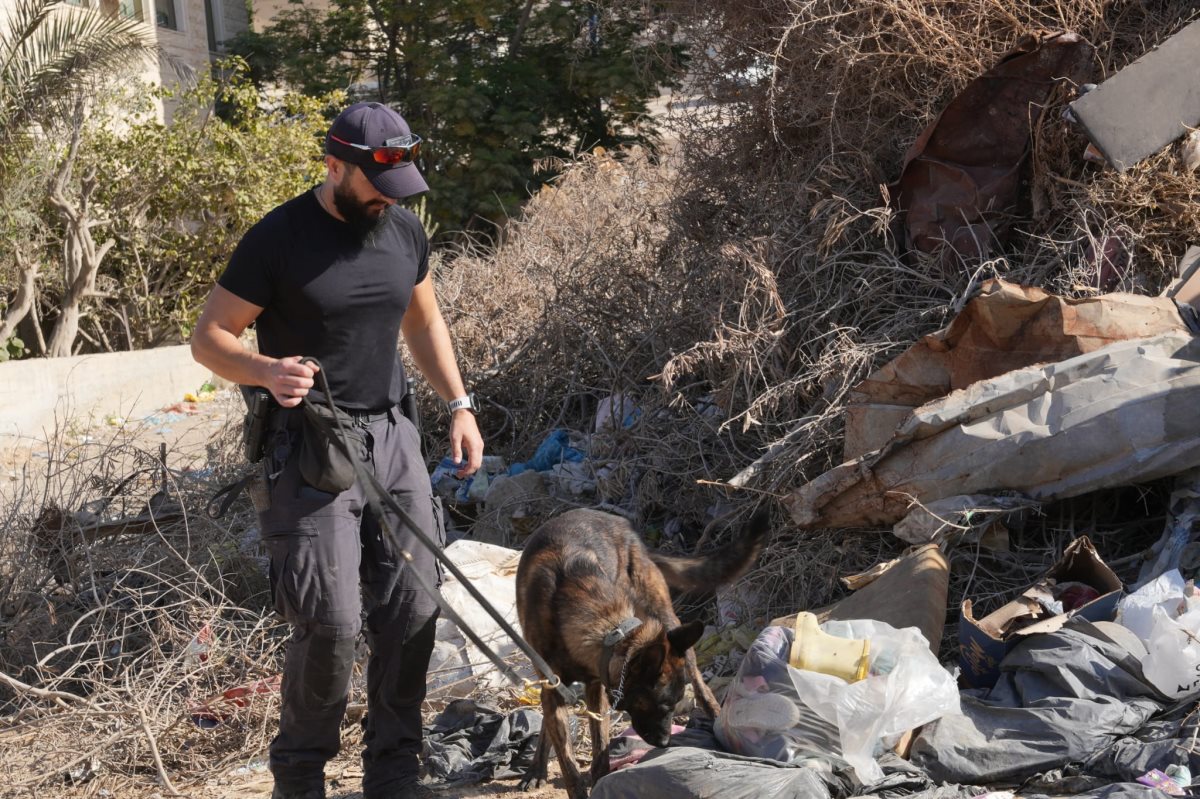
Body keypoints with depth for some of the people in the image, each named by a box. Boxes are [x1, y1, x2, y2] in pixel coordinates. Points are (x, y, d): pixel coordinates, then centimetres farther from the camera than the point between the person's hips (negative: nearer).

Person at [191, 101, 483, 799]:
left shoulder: (404, 232, 7)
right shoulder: (278, 239, -10)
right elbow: (209, 338, -6)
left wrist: (460, 406, 13)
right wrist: (267, 370, -26)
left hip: (392, 438, 6)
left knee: (412, 609, 2)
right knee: (331, 623, -9)